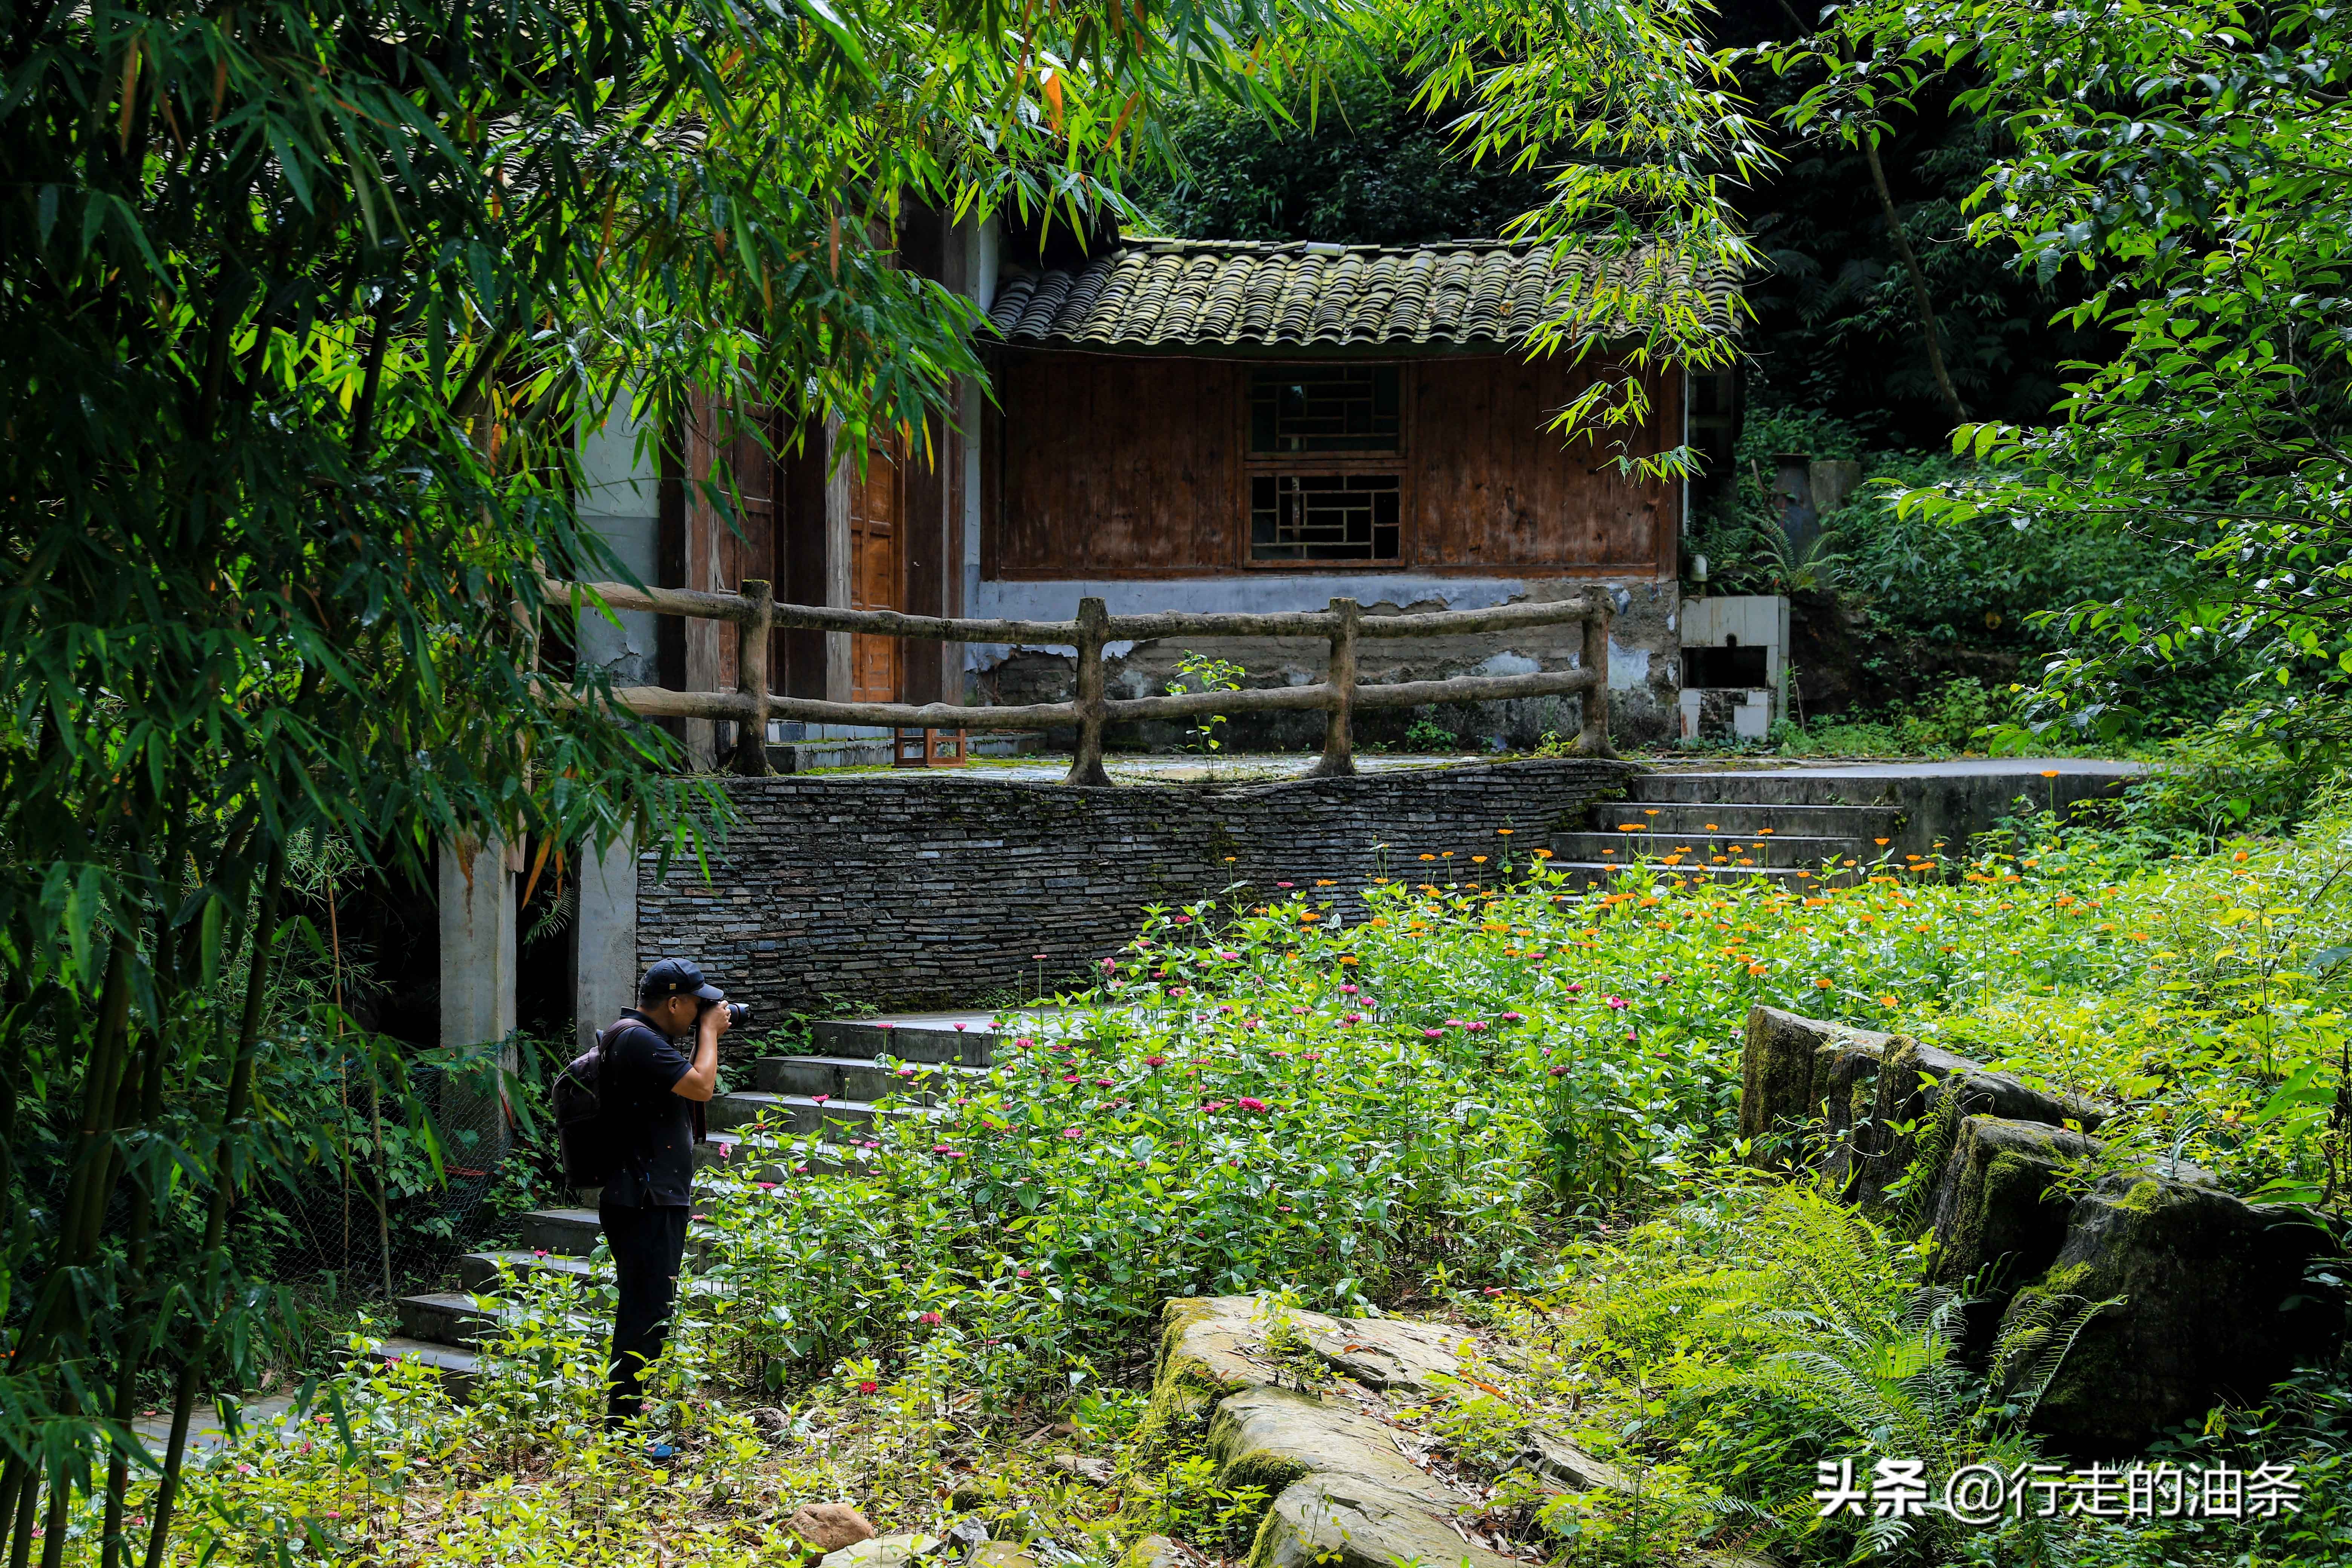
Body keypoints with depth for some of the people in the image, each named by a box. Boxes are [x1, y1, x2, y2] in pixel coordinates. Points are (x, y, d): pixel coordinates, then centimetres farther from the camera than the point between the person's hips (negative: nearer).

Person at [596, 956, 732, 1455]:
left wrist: (709, 1036, 14)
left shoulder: (647, 1038, 17)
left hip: (660, 1199, 11)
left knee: (649, 1309, 19)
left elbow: (696, 1087, 25)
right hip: (643, 1203, -11)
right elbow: (701, 1087, -21)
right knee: (646, 1313, -10)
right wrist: (709, 1031, -7)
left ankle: (631, 1404, 30)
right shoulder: (637, 1040, -17)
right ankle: (622, 1431, -8)